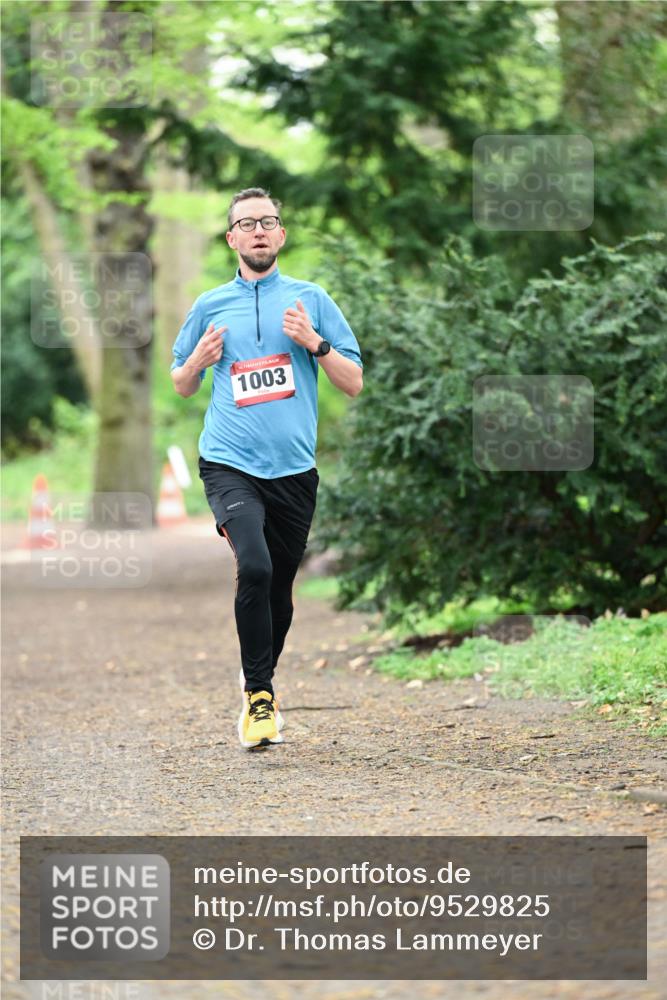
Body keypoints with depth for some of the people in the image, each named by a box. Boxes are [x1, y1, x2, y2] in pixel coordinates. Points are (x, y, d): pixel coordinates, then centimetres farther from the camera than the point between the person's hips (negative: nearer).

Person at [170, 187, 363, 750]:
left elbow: (354, 383, 7)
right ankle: (258, 697, -13)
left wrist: (315, 343, -9)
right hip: (230, 464, -1)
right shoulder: (209, 307, 10)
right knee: (254, 567, -23)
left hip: (294, 469, 2)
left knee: (280, 587, 9)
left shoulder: (311, 299, 8)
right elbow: (182, 386, 21)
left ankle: (262, 683, 33)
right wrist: (198, 361, -1)